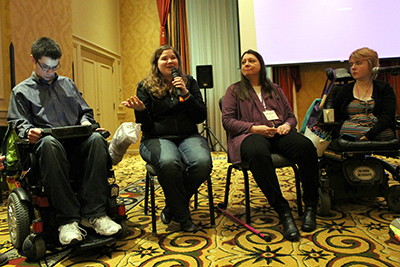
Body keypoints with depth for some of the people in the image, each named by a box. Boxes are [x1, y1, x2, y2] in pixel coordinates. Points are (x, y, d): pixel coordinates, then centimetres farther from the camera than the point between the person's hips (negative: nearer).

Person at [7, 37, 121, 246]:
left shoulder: (67, 83, 29)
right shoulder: (21, 91, 20)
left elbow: (85, 110, 26)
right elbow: (18, 122, 11)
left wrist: (86, 121, 2)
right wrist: (29, 131, -13)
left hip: (77, 143, 3)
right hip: (49, 145, -2)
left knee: (96, 139, -35)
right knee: (49, 142, -41)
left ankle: (93, 213, -35)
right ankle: (68, 219, -39)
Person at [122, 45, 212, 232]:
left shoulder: (189, 82, 13)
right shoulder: (146, 86, 8)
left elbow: (201, 117, 4)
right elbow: (146, 125, 2)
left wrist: (186, 94, -9)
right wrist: (140, 109, -19)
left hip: (188, 136, 2)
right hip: (157, 138, -2)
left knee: (203, 163, -31)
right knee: (169, 162, -38)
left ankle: (172, 207, -5)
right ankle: (182, 216, -13)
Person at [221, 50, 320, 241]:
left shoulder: (275, 89, 28)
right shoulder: (234, 90, 17)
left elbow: (291, 115, 24)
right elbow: (227, 120, 4)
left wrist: (287, 125, -1)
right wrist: (253, 127, -11)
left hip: (278, 133, 4)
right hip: (250, 134, -3)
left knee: (306, 146, -30)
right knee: (258, 153, -41)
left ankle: (310, 207, -19)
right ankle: (283, 212, -35)